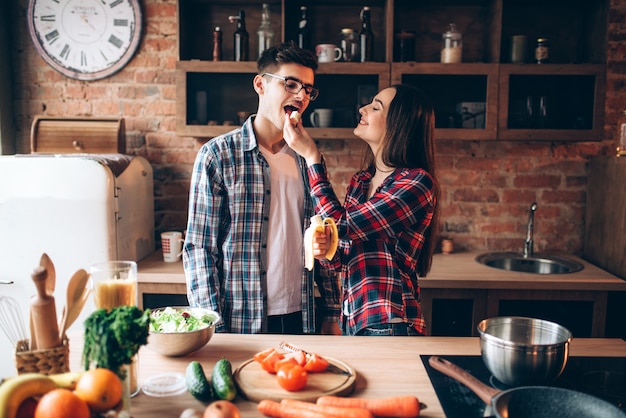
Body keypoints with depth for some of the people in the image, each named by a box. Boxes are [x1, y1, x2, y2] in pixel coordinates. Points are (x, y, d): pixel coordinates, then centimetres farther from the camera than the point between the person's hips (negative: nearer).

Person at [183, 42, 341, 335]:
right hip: (241, 322, -4)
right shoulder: (217, 155, -8)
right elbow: (198, 248, -9)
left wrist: (332, 314, 7)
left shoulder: (306, 158, 5)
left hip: (301, 319, 4)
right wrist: (214, 330, -13)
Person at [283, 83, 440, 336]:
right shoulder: (360, 181, 6)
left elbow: (343, 227, -22)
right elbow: (344, 259, 11)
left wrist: (311, 156, -13)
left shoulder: (417, 183, -16)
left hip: (388, 327, -7)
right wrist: (325, 250, -13)